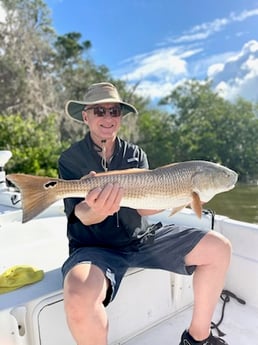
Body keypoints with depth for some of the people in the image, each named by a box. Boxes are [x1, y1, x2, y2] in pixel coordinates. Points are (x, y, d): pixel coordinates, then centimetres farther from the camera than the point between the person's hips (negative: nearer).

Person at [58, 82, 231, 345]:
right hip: (94, 247, -4)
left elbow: (144, 206, -4)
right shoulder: (71, 159, -5)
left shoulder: (136, 154, 7)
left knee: (219, 248, -3)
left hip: (142, 238, 5)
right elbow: (83, 215, -15)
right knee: (78, 300, -37)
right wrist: (97, 210, -39)